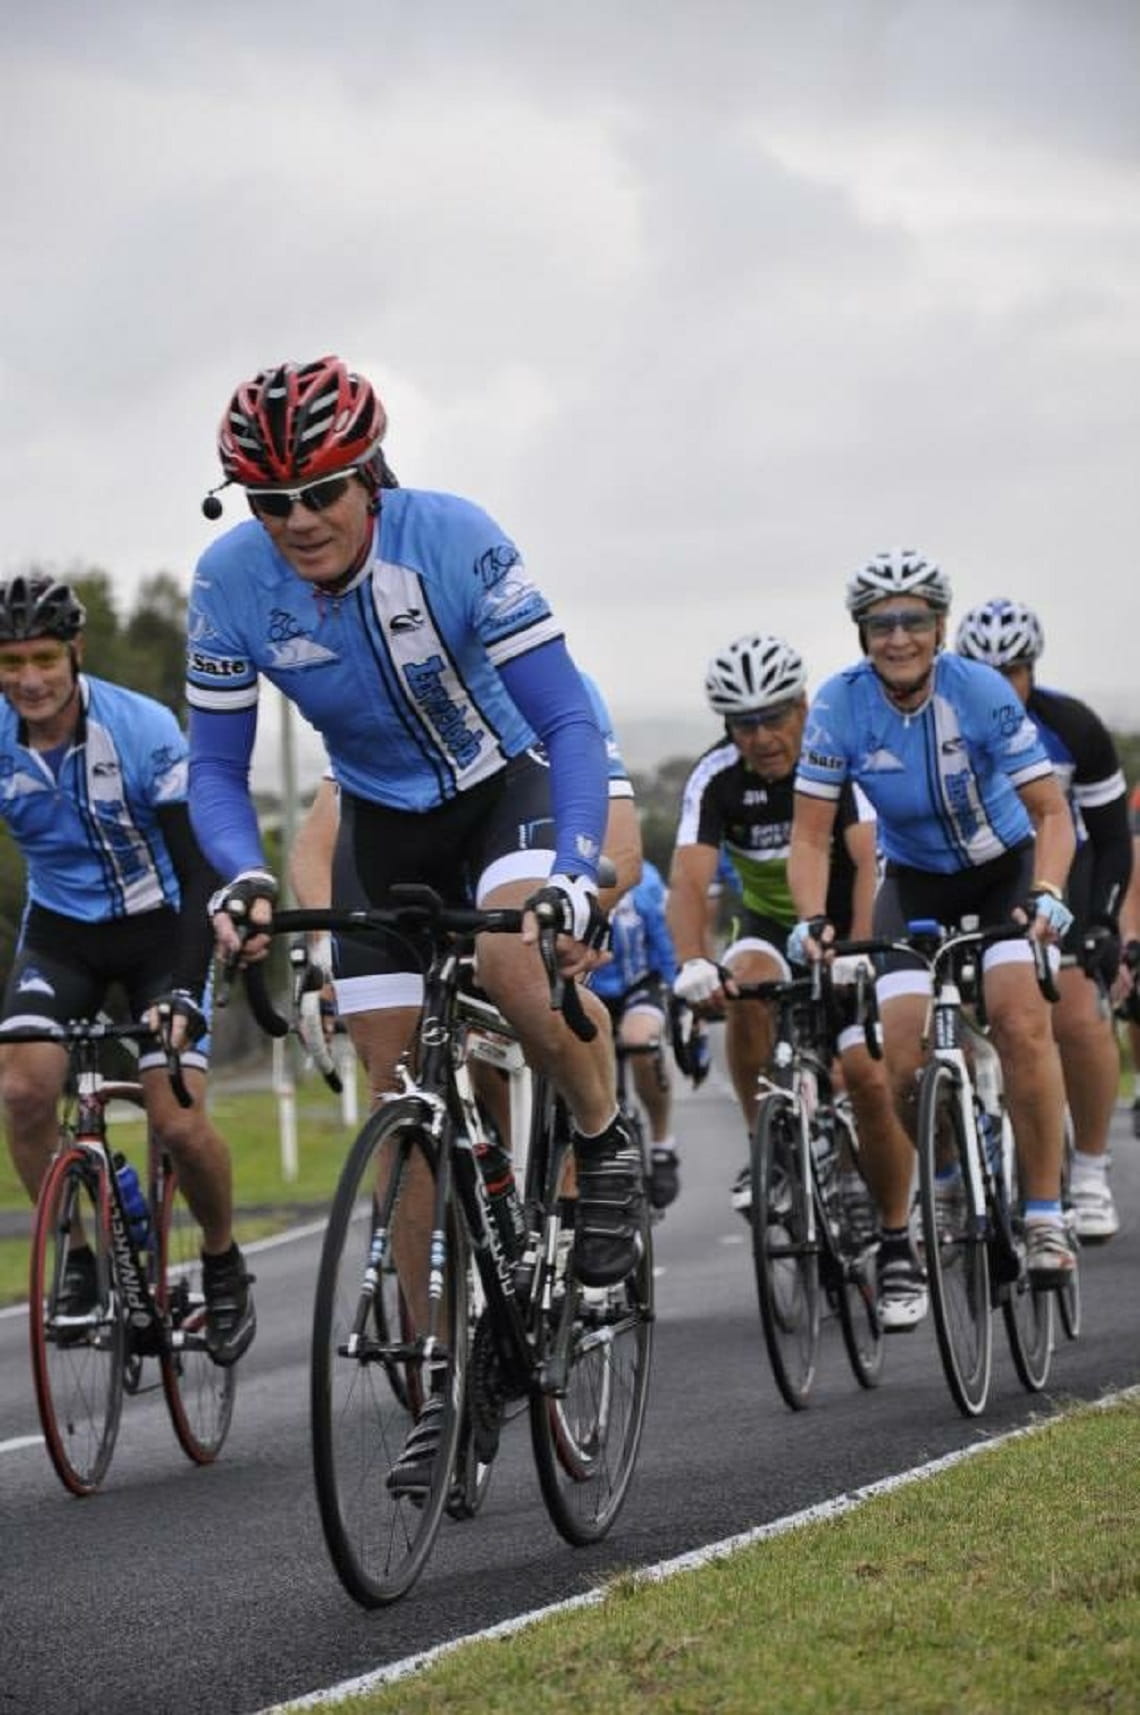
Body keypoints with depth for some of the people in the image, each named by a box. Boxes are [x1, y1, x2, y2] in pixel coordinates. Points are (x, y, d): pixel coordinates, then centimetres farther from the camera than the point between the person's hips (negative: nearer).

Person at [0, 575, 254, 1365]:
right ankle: (78, 1261, -3)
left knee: (177, 1119, -16)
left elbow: (200, 871, -22)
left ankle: (224, 1264, 12)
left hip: (158, 928, -3)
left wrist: (186, 995, -33)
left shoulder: (145, 731, -23)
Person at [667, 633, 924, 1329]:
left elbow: (869, 863, -32)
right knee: (746, 984, -34)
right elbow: (690, 878, -29)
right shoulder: (717, 778, -18)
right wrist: (693, 963, -48)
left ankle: (898, 1246, 0)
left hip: (850, 928, -1)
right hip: (773, 926, 2)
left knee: (869, 1077, -17)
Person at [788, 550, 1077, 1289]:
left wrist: (1046, 895, -39)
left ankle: (1046, 1215, -18)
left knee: (1021, 1020, -27)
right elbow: (811, 835, -14)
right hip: (914, 883, 2)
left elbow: (1052, 812, -21)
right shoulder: (840, 705, -19)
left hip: (1004, 871, -2)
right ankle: (947, 1179, 17)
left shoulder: (982, 693, -23)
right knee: (904, 1063, -15)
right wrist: (813, 919, -31)